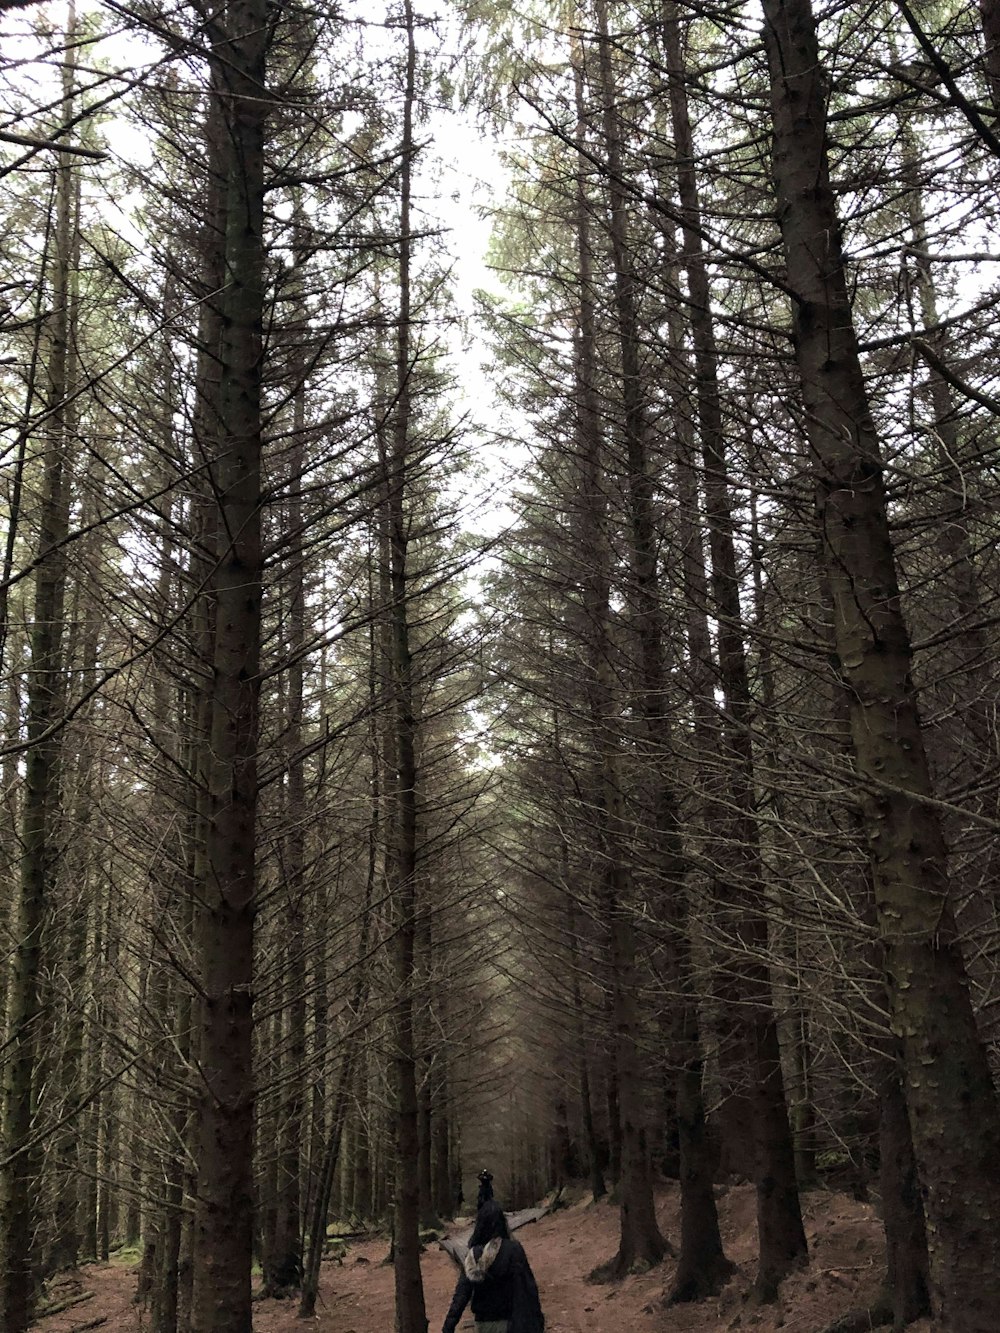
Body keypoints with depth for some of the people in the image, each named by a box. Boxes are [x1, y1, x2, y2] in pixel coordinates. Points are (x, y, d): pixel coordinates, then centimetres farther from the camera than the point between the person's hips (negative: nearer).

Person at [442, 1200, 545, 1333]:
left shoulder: (473, 1255, -3)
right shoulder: (513, 1249, -14)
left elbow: (461, 1294, -7)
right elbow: (528, 1287, -14)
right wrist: (538, 1320, -7)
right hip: (508, 1322, -4)